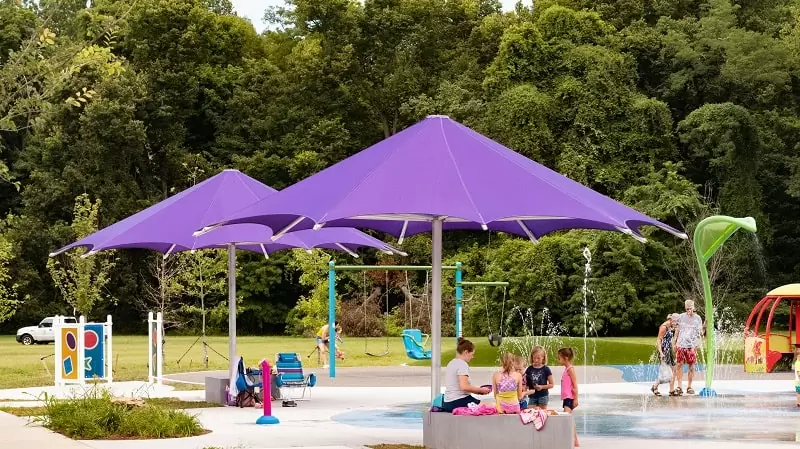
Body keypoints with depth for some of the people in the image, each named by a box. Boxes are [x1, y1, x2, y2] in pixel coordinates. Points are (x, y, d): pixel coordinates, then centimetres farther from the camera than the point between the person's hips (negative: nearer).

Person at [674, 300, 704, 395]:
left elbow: (699, 333, 6)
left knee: (691, 366, 0)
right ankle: (679, 386, 1)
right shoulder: (681, 317, 8)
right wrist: (675, 342, 11)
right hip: (681, 344, 1)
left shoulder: (697, 318, 4)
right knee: (679, 365, -3)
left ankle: (689, 387, 9)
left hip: (691, 346, -1)